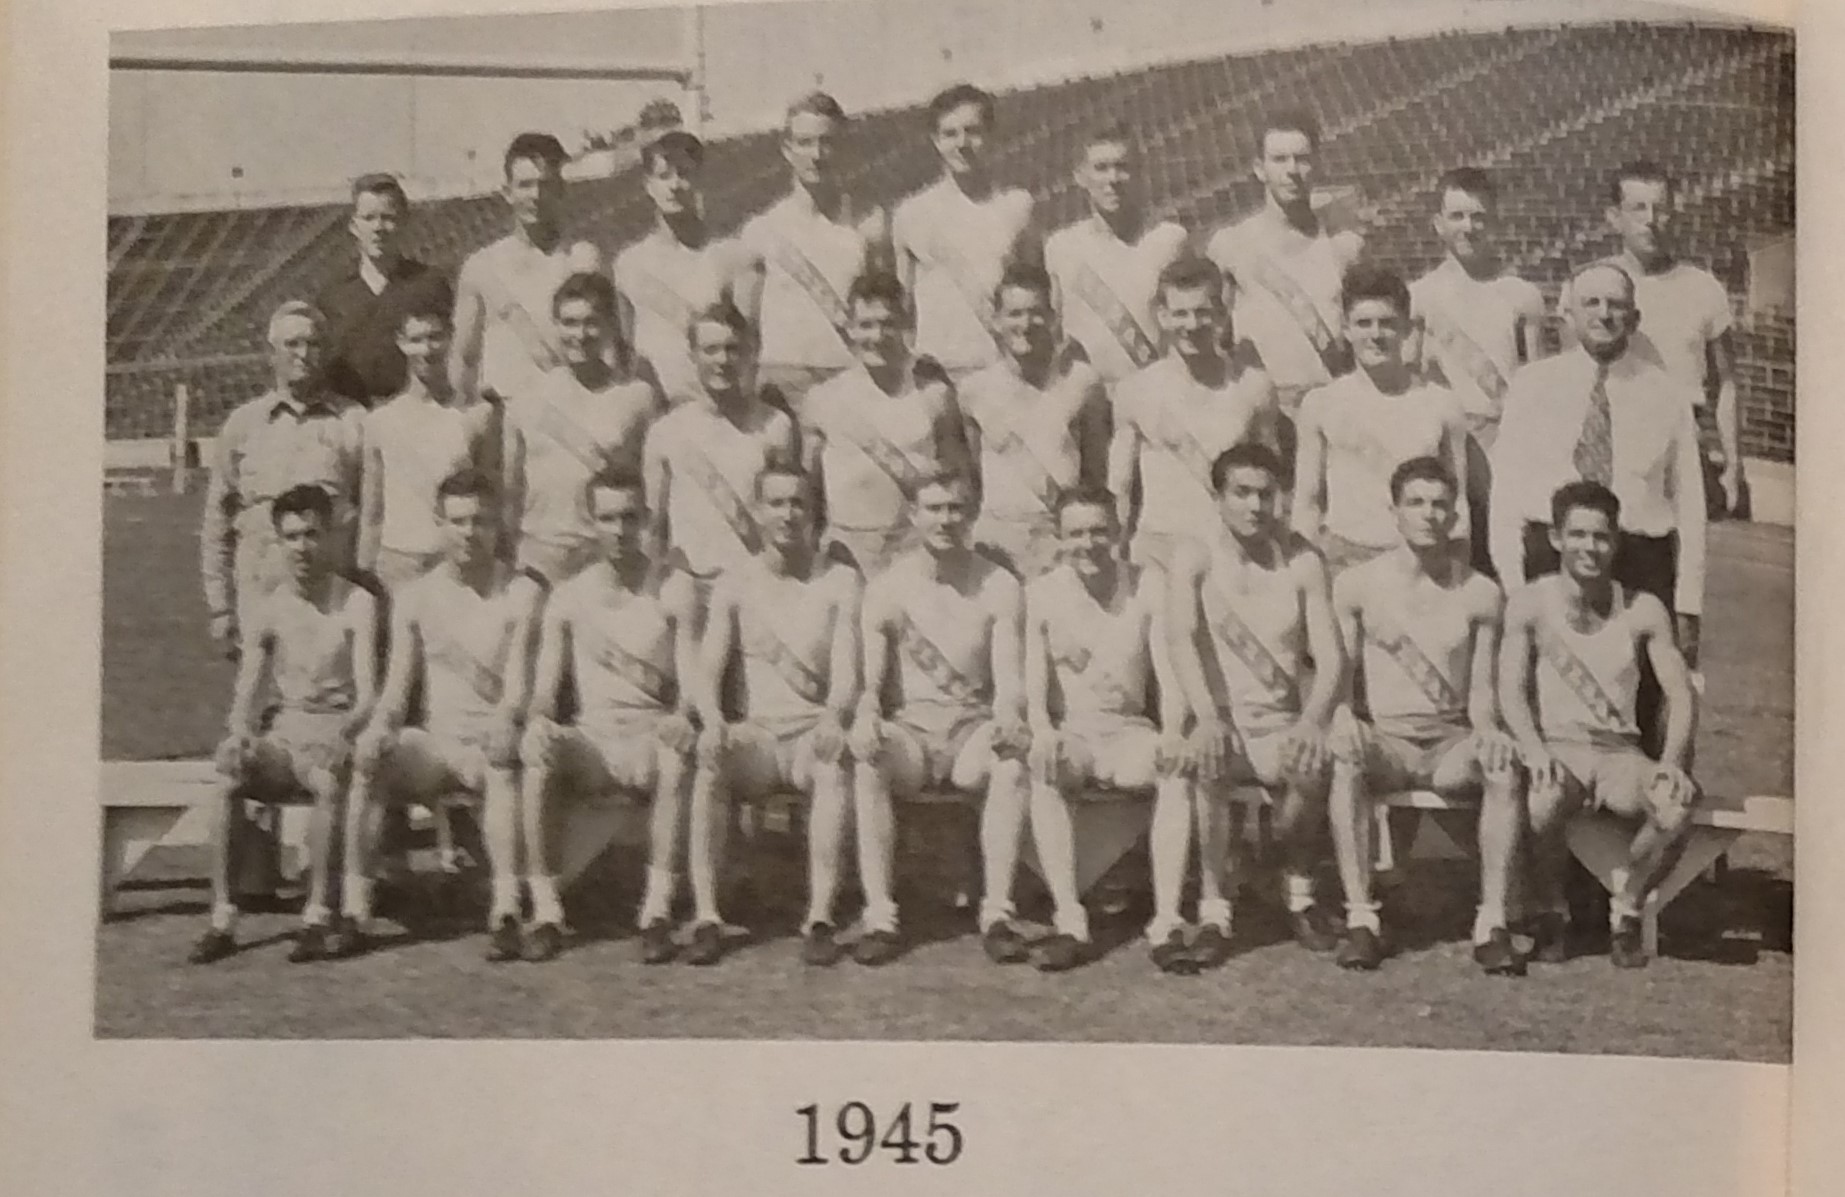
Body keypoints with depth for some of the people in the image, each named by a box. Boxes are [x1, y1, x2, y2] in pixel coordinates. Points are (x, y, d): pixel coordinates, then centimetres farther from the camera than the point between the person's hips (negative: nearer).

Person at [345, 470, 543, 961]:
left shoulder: (520, 593, 1)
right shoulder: (416, 597, 10)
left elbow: (518, 684, -9)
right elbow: (398, 685, 6)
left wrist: (505, 718, -32)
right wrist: (380, 724, -17)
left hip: (492, 740, -3)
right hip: (437, 743, 3)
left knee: (502, 761, -37)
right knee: (363, 759, -26)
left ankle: (507, 913, -39)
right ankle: (353, 910, -25)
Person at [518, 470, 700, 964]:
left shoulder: (675, 590, 6)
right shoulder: (569, 596, 10)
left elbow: (691, 681, 0)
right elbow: (545, 687, 5)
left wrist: (682, 717, -23)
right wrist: (539, 719, -18)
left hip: (652, 737, -1)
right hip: (590, 739, 1)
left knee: (678, 756, -37)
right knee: (537, 755, -32)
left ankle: (657, 913, -32)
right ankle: (545, 913, -26)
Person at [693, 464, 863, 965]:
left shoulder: (841, 582, 6)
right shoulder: (734, 585, 10)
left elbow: (847, 672, -5)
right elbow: (710, 668, -2)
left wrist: (834, 716, -29)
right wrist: (713, 719, -25)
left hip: (815, 731, -1)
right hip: (755, 734, 1)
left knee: (835, 766, -36)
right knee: (707, 760, -32)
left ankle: (821, 918, -37)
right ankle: (706, 917, -31)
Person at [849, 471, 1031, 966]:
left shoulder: (998, 587, 4)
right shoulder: (886, 587, 4)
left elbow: (1009, 675, -3)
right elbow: (869, 677, 0)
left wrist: (1007, 716, -27)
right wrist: (866, 715, -25)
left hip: (974, 728, 0)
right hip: (908, 728, 0)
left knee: (1011, 763, -33)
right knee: (865, 763, -32)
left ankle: (997, 914, -29)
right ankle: (879, 918, -31)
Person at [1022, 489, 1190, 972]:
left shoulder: (1148, 586, 3)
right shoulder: (1040, 594, 0)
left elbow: (1169, 673, -4)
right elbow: (1032, 678, -9)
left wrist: (1172, 730, -24)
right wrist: (1042, 729, -31)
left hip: (1130, 732, 1)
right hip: (1068, 732, -1)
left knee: (1178, 770, -30)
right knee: (1042, 773, -34)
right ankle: (1071, 926, -37)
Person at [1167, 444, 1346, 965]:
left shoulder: (1303, 563, 5)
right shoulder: (1196, 558, 2)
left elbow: (1331, 658, -2)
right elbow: (1182, 639, -14)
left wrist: (1312, 718, -23)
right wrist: (1206, 716, -32)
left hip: (1283, 723, 1)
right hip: (1218, 722, -1)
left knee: (1315, 763, -33)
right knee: (1200, 761, -36)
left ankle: (1300, 895, -7)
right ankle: (1214, 915, -25)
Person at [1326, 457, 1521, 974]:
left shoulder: (1481, 594, 8)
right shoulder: (1356, 586, 4)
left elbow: (1482, 686, 8)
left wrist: (1487, 726, -14)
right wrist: (1341, 720, -19)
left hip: (1451, 744, 1)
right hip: (1382, 740, -1)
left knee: (1504, 765, -32)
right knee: (1341, 756, -36)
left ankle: (1492, 922, -26)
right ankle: (1360, 918, -32)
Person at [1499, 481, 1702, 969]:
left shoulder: (1643, 611, 6)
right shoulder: (1531, 604, 1)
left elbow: (1682, 695, 2)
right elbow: (1511, 689, -8)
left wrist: (1672, 760, -17)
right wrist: (1534, 749, -28)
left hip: (1620, 752, 2)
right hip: (1556, 749, -2)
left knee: (1678, 806, -30)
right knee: (1542, 803, -37)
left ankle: (1626, 908, -1)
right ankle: (1549, 910, -4)